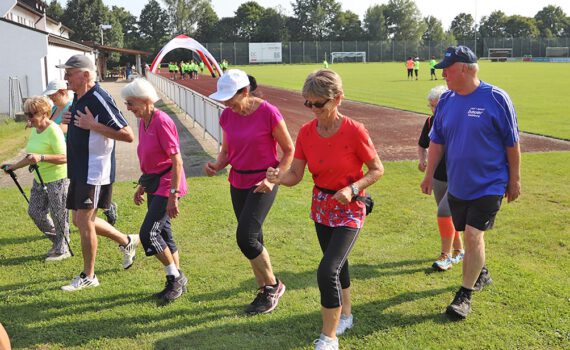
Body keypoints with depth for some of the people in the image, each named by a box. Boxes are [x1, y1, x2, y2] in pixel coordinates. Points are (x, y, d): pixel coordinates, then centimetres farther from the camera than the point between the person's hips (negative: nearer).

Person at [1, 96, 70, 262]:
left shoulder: (53, 131, -18)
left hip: (57, 178, -9)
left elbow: (64, 158, -25)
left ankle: (63, 249, 17)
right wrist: (14, 166, 21)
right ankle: (57, 241, 29)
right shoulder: (35, 130, 9)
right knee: (35, 211, 12)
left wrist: (41, 157, -35)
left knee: (58, 215, 1)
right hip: (40, 179, 9)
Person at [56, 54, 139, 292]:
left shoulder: (100, 99, -19)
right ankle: (127, 241, 32)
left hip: (95, 171, -10)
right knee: (80, 220, 16)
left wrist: (92, 125, -25)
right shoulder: (77, 98, 10)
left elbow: (127, 135, -23)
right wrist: (69, 120, 5)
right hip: (79, 170, 10)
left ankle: (88, 277, 13)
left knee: (84, 221, -3)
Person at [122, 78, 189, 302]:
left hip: (167, 185, -9)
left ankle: (175, 277, 6)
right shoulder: (143, 123, 9)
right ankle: (177, 282, 25)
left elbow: (177, 160, -21)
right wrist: (142, 187, 20)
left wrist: (173, 195, -23)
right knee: (162, 234, 13)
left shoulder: (161, 121, -18)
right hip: (154, 186, 9)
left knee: (148, 233, -11)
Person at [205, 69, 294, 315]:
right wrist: (216, 166, -8)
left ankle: (273, 286, 8)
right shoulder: (228, 116, 0)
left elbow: (289, 150, -8)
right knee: (253, 240, 12)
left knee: (245, 237, -14)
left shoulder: (268, 113, -17)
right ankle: (264, 291, 27)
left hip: (262, 183, -6)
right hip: (238, 183, 6)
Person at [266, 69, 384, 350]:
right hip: (321, 206, 6)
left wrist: (352, 189, -25)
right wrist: (278, 177, -26)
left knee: (327, 271, -16)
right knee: (337, 264, 22)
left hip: (349, 209, -5)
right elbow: (295, 175, -5)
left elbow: (377, 170, -10)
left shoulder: (354, 131, -20)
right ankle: (345, 316, 44)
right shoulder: (306, 132, -6)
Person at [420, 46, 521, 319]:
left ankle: (465, 294, 4)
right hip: (456, 185, 5)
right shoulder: (446, 100, 1)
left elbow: (512, 143, -8)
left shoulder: (496, 98, -14)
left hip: (489, 185, -5)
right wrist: (429, 175, 6)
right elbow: (436, 141, 8)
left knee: (473, 235, -9)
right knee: (467, 235, 16)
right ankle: (480, 273, 41)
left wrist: (514, 179, -4)